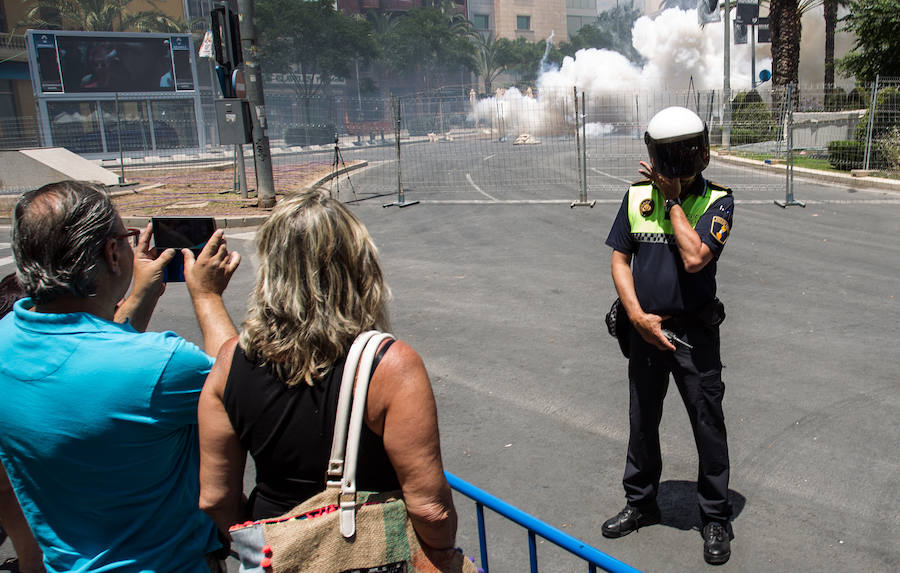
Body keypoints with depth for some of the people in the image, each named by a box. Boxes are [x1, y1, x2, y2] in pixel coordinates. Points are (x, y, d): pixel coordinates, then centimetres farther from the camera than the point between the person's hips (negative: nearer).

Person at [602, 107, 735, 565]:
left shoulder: (717, 201, -9)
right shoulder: (637, 196, 1)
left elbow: (694, 257, -24)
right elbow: (620, 259, 3)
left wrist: (673, 200, -15)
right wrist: (638, 316, -9)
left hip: (695, 332, -3)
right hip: (645, 329, 4)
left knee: (708, 426, 7)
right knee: (642, 422, 17)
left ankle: (715, 518, 28)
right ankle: (640, 503, 37)